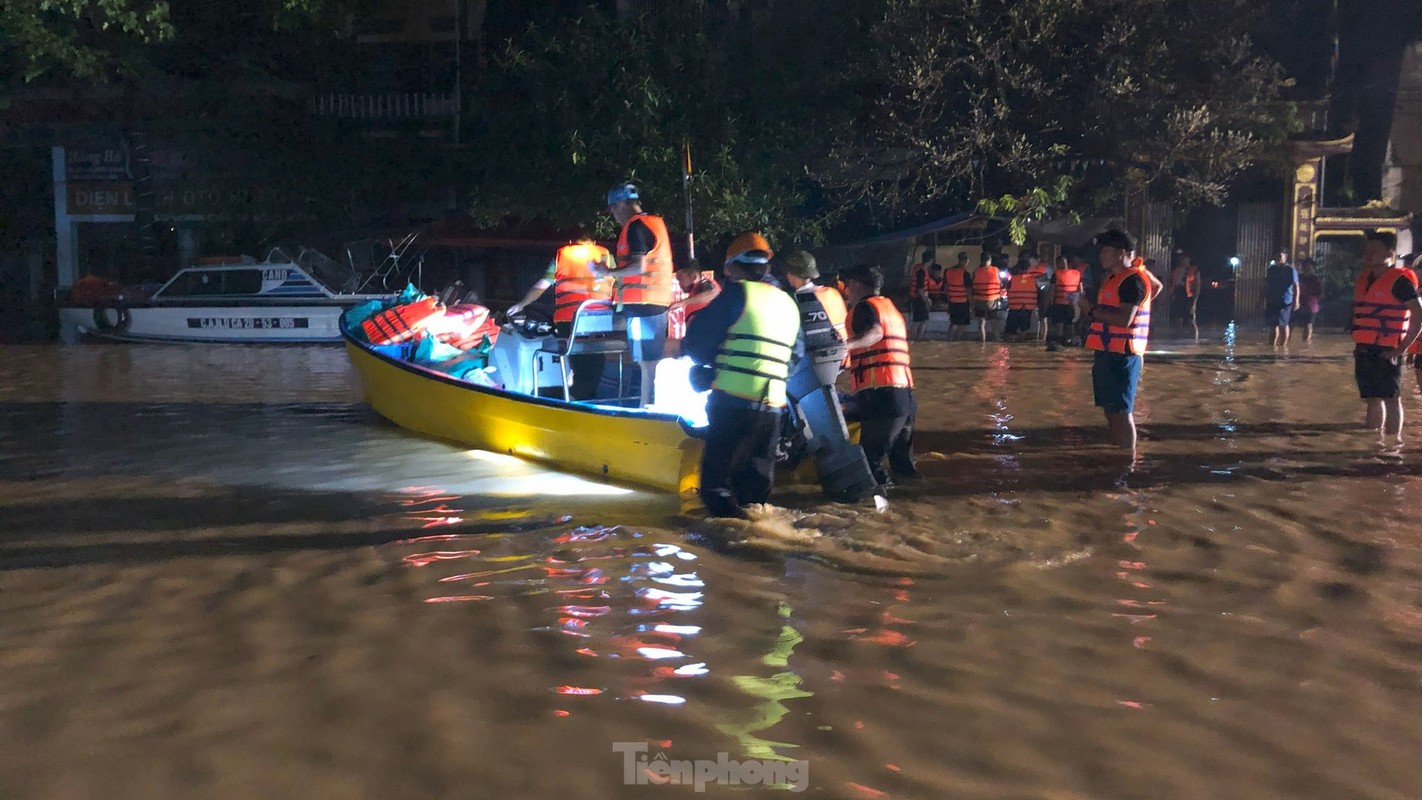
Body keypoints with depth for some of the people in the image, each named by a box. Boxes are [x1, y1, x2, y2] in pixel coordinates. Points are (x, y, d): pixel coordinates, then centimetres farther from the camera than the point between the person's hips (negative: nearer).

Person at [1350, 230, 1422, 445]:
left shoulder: (1400, 280, -9)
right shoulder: (1364, 278, 13)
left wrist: (1401, 349, -14)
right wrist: (1358, 345, 13)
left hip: (1386, 352, -7)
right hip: (1365, 351, 7)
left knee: (1391, 398, -4)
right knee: (1373, 399, 10)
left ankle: (1393, 441, 0)